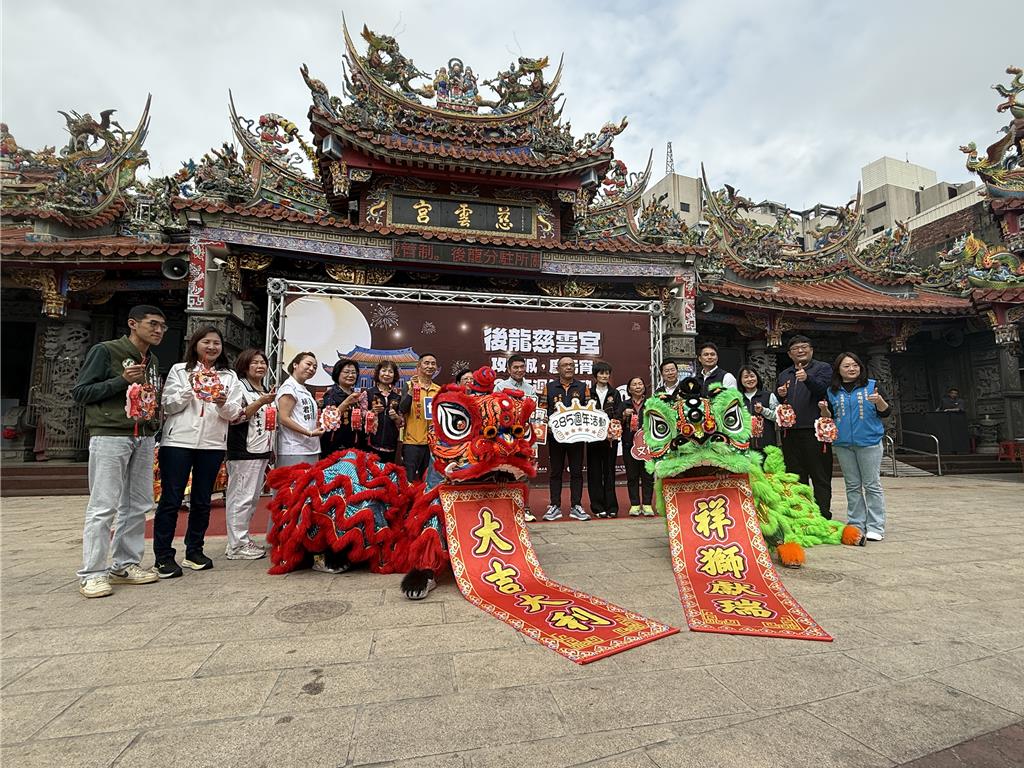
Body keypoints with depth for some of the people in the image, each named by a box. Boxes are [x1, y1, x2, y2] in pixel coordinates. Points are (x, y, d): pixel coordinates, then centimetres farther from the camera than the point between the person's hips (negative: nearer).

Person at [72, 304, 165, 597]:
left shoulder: (152, 361, 17)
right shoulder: (106, 351, -3)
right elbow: (80, 392, -6)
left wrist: (155, 419, 9)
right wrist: (122, 380, -17)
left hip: (143, 439, 7)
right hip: (110, 437, -7)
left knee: (138, 506, 8)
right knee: (103, 506, -5)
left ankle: (126, 564, 18)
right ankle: (92, 574, 4)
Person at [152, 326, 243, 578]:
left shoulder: (230, 377, 11)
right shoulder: (179, 370, 6)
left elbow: (234, 414, 4)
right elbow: (168, 406, -1)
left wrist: (224, 404, -17)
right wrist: (190, 389, -15)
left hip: (213, 444, 2)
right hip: (178, 441, -2)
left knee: (202, 501, 10)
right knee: (171, 499, 0)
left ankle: (194, 551, 22)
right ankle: (163, 557, 9)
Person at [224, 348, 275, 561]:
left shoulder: (265, 391, 21)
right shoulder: (239, 386, -4)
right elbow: (235, 417, -14)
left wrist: (271, 448, 24)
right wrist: (260, 403, -19)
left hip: (262, 451, 9)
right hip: (244, 451, -9)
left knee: (252, 497, 11)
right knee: (241, 497, -7)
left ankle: (243, 539, 20)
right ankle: (237, 545, -1)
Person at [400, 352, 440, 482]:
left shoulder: (439, 390, 9)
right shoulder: (410, 385, -3)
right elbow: (403, 410, -15)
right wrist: (411, 390, -25)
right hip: (412, 441, -4)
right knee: (409, 481, 2)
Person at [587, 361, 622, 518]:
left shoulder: (615, 394, 11)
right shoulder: (589, 393, 6)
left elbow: (618, 414, 1)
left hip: (611, 437, 1)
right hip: (593, 437, -1)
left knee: (609, 471, 4)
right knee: (595, 472, 2)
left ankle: (611, 506, 9)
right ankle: (597, 507, 8)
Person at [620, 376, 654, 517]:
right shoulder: (624, 405, 9)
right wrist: (624, 416, -13)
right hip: (630, 445, 1)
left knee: (648, 475, 0)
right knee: (632, 476, 3)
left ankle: (647, 505, 8)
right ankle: (635, 505, 10)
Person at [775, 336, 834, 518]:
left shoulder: (823, 368, 5)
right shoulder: (784, 375, 21)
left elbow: (821, 388, -15)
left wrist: (807, 378, -34)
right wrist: (780, 395, 3)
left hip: (814, 430, -5)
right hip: (790, 431, 6)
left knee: (820, 477, 0)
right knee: (796, 477, 11)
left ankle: (823, 516, 5)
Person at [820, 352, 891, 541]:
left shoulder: (871, 385, 3)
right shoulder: (832, 391, 10)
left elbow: (885, 413, 1)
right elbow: (828, 419, 15)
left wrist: (879, 400, -19)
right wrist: (824, 409, -6)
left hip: (869, 442, -3)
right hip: (843, 443, 3)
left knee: (872, 485, 0)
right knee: (852, 486, 10)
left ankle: (875, 527, 7)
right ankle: (856, 525, 17)